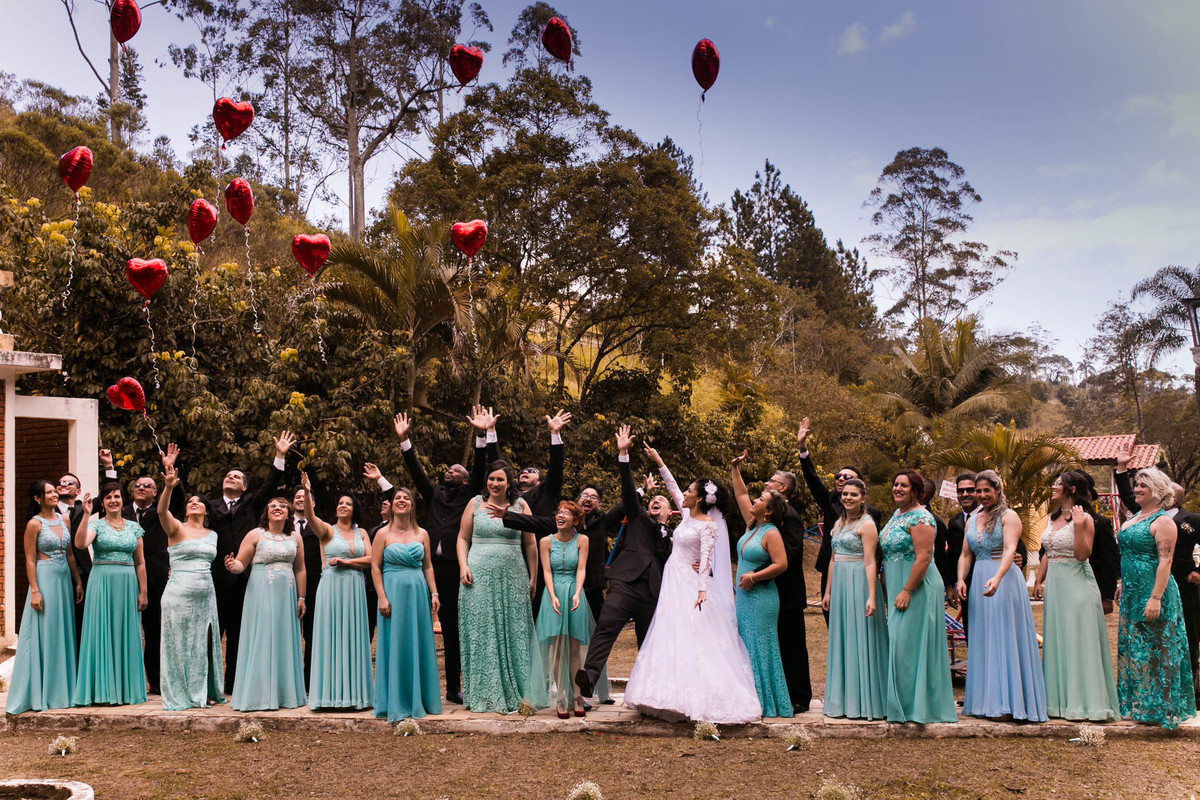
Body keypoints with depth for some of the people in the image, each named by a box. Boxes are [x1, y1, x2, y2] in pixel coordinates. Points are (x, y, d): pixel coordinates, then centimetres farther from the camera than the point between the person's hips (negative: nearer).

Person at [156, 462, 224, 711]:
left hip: (206, 594, 5)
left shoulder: (212, 535, 13)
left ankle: (205, 691, 19)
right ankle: (182, 693, 10)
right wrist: (169, 486, -38)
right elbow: (162, 511, -22)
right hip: (179, 593, -4)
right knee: (180, 643, 1)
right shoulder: (177, 529, -2)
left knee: (204, 643, 8)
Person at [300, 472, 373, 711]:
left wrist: (347, 561, -9)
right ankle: (331, 693, 1)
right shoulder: (328, 530, 2)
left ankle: (353, 692, 11)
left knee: (353, 638, 5)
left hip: (354, 590, 3)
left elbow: (370, 560, 4)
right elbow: (310, 517, -17)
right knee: (331, 637, -3)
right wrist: (307, 493, -32)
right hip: (331, 587, -3)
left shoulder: (361, 533, 12)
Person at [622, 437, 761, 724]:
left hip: (690, 585, -9)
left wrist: (702, 589, -29)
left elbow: (706, 558, -20)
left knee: (690, 639, -11)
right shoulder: (687, 515, 9)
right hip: (673, 583, 9)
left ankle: (697, 698, -9)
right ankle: (677, 697, 12)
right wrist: (659, 462, 17)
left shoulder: (708, 525, -12)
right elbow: (672, 488, 19)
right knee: (671, 638, 8)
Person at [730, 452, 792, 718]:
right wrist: (735, 469, 11)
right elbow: (741, 494, 17)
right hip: (743, 596, 9)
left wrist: (754, 577, -17)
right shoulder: (752, 525, 9)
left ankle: (766, 703, 4)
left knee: (760, 648, -3)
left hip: (761, 598, -8)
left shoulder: (771, 533, -14)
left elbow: (781, 564, -21)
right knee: (744, 648, 10)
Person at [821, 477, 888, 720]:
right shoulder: (839, 523, 15)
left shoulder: (866, 524, -9)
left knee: (859, 641, -3)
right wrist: (828, 591, 17)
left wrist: (871, 596, -21)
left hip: (858, 584, -8)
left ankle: (863, 702, 3)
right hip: (840, 585, 8)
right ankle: (844, 700, 18)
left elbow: (870, 563, -15)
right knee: (841, 641, 10)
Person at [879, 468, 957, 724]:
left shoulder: (919, 517, -15)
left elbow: (923, 558, -22)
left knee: (910, 643, -6)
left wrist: (907, 591, -23)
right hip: (897, 588, 10)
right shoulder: (897, 514, 14)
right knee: (900, 642, 12)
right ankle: (903, 703, 19)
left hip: (916, 588, -10)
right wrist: (890, 591, 17)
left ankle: (917, 705, 1)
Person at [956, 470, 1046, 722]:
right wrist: (961, 580, -4)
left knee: (1005, 639, -5)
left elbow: (1009, 550, -17)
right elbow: (965, 555, 14)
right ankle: (987, 701, 12)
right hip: (979, 582, 6)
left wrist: (997, 578, -32)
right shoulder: (974, 519, 16)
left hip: (1005, 580, -6)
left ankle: (1008, 701, -2)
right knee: (983, 641, 7)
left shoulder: (1008, 516, -4)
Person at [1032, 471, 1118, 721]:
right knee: (1056, 641, 10)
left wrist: (1079, 525, -24)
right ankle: (1060, 698, 18)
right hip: (1055, 584, 8)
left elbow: (1082, 555, -18)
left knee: (1078, 640, -5)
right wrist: (1038, 581, 14)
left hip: (1077, 585, -8)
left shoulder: (1084, 519, -10)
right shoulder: (1053, 518, 13)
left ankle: (1086, 701, 1)